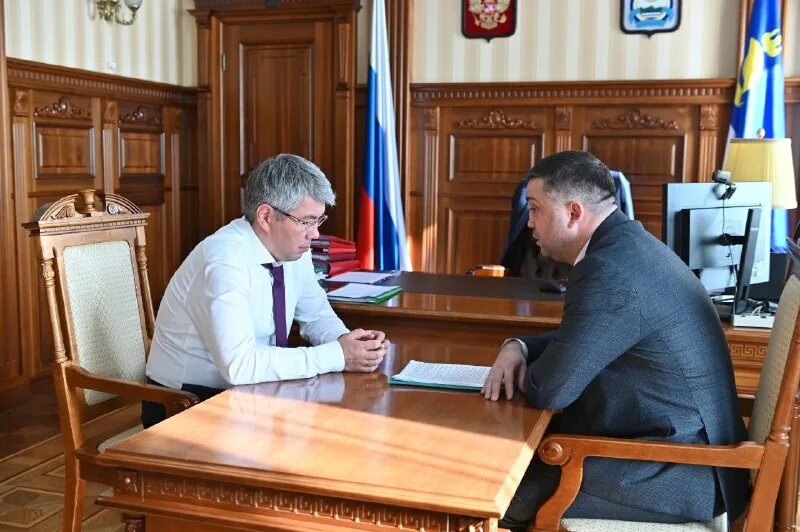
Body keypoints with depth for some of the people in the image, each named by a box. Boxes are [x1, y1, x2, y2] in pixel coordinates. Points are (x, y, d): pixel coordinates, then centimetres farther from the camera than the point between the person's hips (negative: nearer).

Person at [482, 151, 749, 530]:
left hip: (677, 473, -10)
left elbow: (548, 390, -24)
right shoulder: (627, 245, 7)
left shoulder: (610, 269, -25)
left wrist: (524, 372, -2)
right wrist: (518, 347, 1)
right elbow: (575, 340, 19)